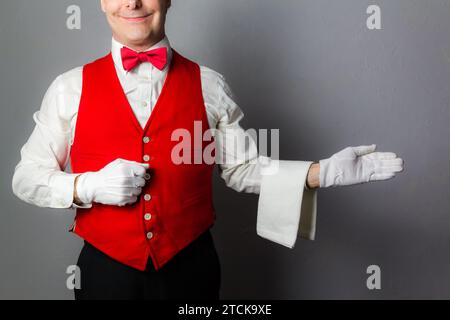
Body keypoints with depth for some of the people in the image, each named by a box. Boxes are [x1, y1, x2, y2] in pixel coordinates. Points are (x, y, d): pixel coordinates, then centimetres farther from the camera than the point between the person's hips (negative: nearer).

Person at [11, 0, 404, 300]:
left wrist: (323, 172, -11)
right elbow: (26, 177, 1)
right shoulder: (71, 88, -3)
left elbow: (242, 167, 0)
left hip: (190, 267, 0)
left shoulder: (208, 85, -1)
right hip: (105, 269, 0)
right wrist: (88, 187, -18)